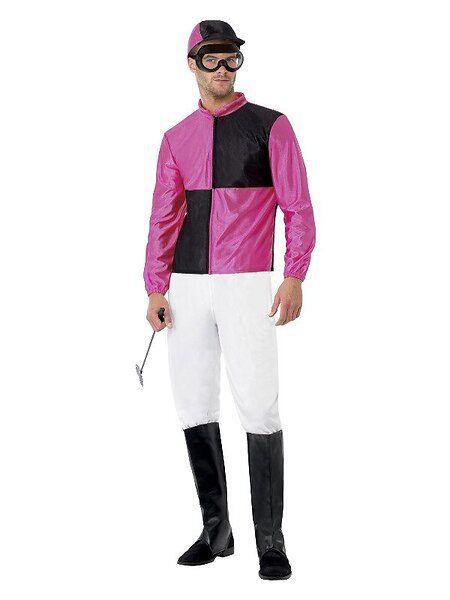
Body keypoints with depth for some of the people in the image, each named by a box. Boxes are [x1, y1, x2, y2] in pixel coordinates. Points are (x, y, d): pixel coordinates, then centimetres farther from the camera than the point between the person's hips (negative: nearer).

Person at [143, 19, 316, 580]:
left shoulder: (271, 126, 4)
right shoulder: (177, 138, 14)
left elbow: (297, 208, -2)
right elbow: (163, 217, 12)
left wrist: (294, 275, -15)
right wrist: (155, 289, 1)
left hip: (248, 285, -4)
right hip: (186, 287, 4)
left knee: (259, 409, -9)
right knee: (194, 408, 5)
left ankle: (270, 542, 0)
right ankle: (216, 529, 18)